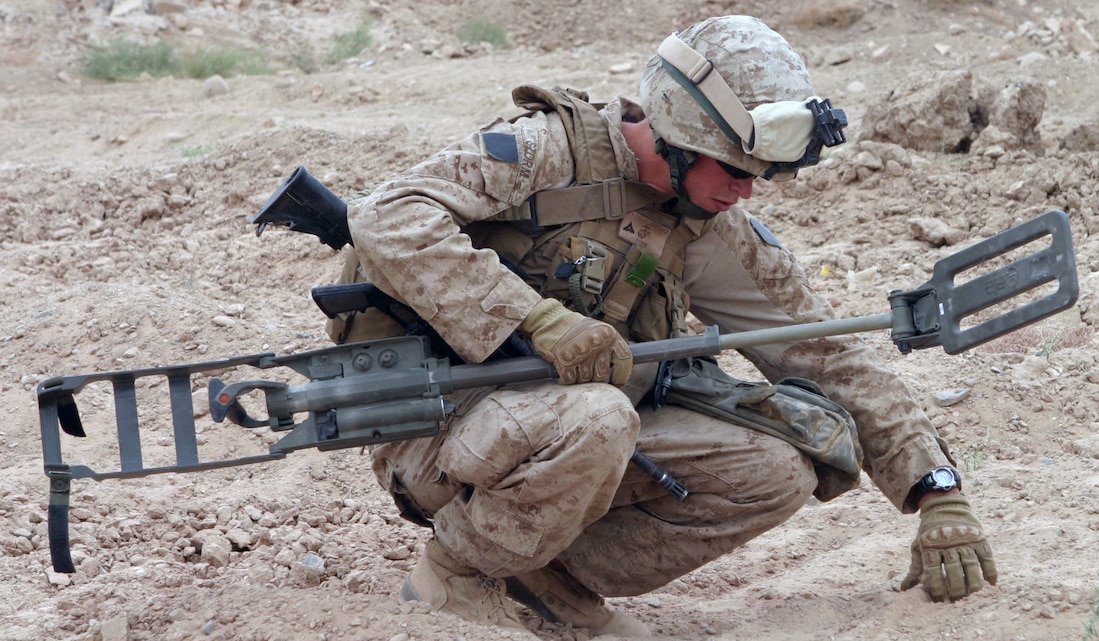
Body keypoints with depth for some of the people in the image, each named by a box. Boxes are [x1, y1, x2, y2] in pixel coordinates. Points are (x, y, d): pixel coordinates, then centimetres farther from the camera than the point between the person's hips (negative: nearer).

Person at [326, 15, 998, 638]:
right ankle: (454, 577, -11)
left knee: (779, 471, -10)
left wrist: (939, 494, -3)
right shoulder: (551, 150, -14)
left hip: (582, 430, 6)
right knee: (594, 419, -38)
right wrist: (537, 317, -34)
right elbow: (386, 217, -26)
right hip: (436, 425, -6)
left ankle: (558, 574, 4)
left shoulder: (713, 235, 3)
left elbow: (828, 352, 5)